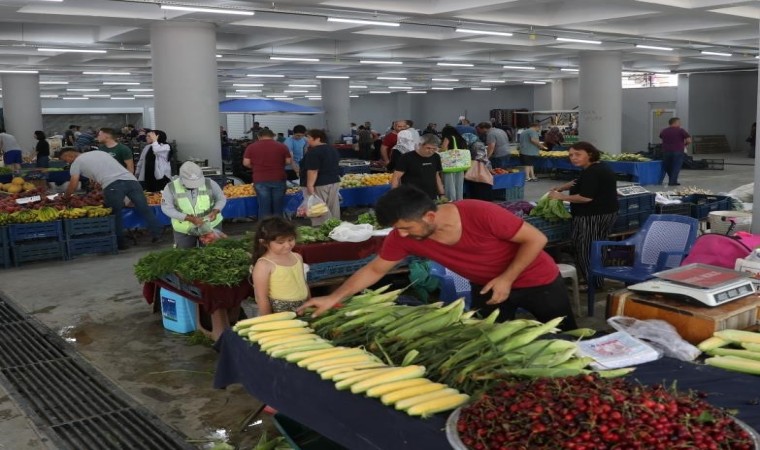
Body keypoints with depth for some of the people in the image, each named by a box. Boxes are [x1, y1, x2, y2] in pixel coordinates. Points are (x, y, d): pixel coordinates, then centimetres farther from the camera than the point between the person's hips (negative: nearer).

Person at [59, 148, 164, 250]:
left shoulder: (76, 162, 15)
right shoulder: (99, 152, 32)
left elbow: (72, 186, 13)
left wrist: (64, 198, 29)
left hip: (112, 185, -5)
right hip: (130, 179, 5)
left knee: (115, 215, 10)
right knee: (144, 209, 7)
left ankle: (120, 243, 14)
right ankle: (157, 234, 4)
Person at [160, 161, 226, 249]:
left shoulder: (210, 184, -14)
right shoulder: (171, 188, -16)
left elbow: (221, 199, -1)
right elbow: (167, 208, -17)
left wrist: (215, 211, -22)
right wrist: (189, 218, -26)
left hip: (211, 226, 0)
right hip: (184, 230, 0)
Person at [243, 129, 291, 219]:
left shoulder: (251, 147, 2)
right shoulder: (282, 146, 2)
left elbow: (246, 163, -1)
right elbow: (289, 161, 2)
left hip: (260, 180, 0)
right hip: (278, 179, 1)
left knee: (264, 206, 4)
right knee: (278, 206, 10)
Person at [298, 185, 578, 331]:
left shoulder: (481, 215, -36)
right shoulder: (403, 238, -21)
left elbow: (536, 239, -25)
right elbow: (375, 269, -7)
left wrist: (507, 279, -27)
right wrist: (333, 298, -14)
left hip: (536, 281, -4)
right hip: (486, 288, 4)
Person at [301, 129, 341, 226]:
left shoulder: (314, 152, -16)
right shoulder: (333, 150, 13)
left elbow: (313, 171, -21)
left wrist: (310, 186, -22)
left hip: (319, 184, -9)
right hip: (334, 181, 9)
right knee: (333, 209, 12)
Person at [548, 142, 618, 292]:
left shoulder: (592, 172, -22)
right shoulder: (598, 167, 14)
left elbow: (586, 197, -28)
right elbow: (579, 182, 29)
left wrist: (561, 197, -18)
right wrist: (561, 187, 17)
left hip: (594, 216, -11)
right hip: (604, 213, 11)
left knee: (586, 249, -3)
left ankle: (592, 284, 3)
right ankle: (595, 281, 25)